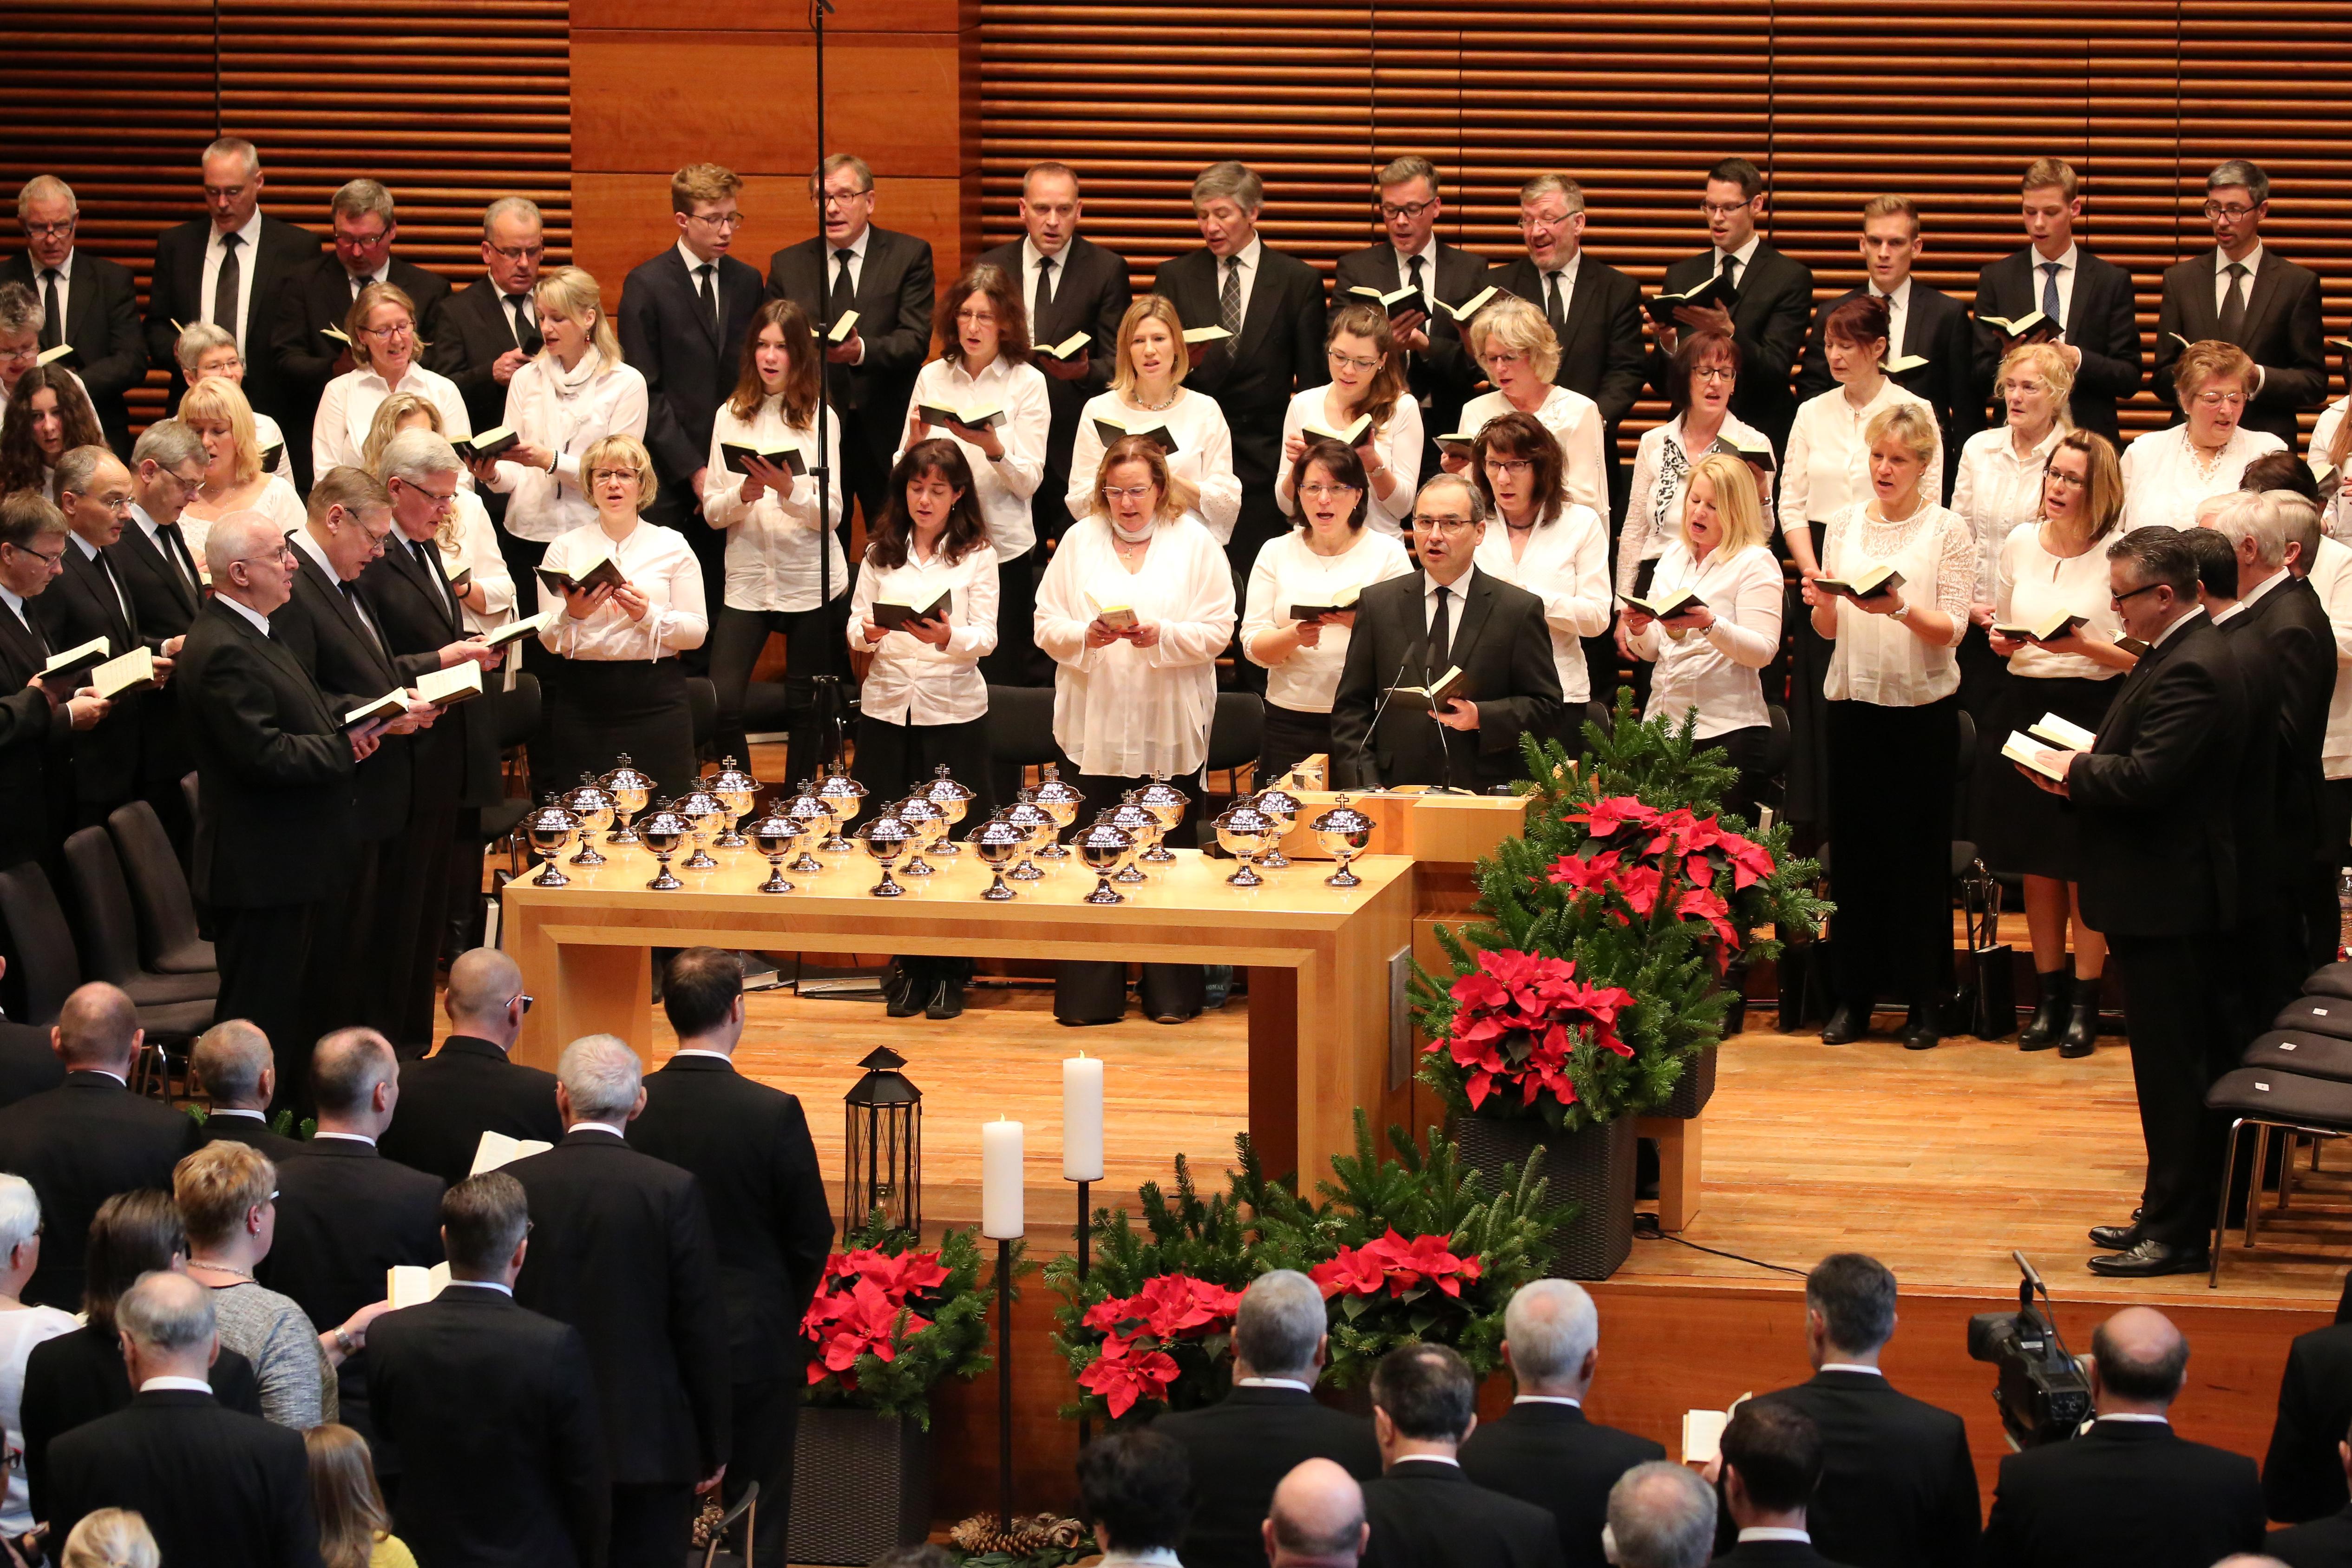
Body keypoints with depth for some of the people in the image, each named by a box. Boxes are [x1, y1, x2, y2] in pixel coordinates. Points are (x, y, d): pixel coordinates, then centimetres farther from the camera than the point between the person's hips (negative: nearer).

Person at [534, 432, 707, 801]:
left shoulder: (671, 546, 8)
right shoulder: (565, 548, 9)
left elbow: (697, 632, 2)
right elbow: (549, 640, 4)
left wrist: (649, 615, -14)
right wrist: (572, 615, -17)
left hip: (655, 699, 0)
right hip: (584, 698, 1)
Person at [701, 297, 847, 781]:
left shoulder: (820, 419, 0)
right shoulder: (731, 416, 6)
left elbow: (830, 514, -6)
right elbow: (712, 512, 4)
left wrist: (790, 491, -24)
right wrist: (743, 495, -17)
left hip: (809, 581, -1)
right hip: (746, 581, 1)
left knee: (804, 706, 6)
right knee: (722, 703, -11)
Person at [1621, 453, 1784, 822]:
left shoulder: (1756, 563, -3)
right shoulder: (1674, 557, 16)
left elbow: (1763, 651, -12)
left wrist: (1710, 624, -27)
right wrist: (1639, 630, -5)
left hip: (1728, 734, -6)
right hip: (1663, 723, 6)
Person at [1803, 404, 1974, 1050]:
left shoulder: (1948, 531, 0)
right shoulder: (1844, 523, 10)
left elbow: (1952, 628, -7)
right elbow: (1829, 629, 11)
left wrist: (1901, 609, -24)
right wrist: (1822, 604, -10)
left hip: (1923, 705, -3)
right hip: (1854, 699, 3)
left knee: (1921, 850, 2)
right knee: (1855, 845, 5)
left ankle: (1925, 1001, 9)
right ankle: (1854, 995, 13)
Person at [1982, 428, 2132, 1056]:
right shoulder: (2020, 544, 5)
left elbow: (2141, 657, -8)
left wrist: (2087, 647, -23)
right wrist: (2005, 641, -6)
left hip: (2094, 710, -4)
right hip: (2025, 706, 5)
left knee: (2083, 864, -1)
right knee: (2035, 863, 9)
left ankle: (2084, 1003, 10)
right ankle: (2050, 997, 20)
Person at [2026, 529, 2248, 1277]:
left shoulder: (2190, 671, -22)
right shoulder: (2188, 654, 12)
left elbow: (2146, 779, -27)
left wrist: (2076, 771, -11)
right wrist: (2087, 769, 2)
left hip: (2163, 900, -11)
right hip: (2171, 893, 11)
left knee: (2171, 1070, -3)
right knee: (2183, 1066, 16)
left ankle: (2175, 1233, 2)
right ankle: (2171, 1216, 24)